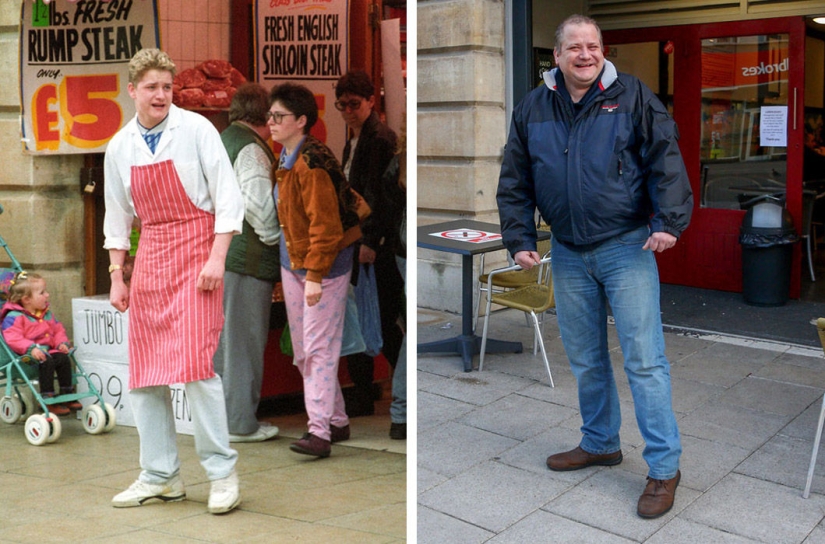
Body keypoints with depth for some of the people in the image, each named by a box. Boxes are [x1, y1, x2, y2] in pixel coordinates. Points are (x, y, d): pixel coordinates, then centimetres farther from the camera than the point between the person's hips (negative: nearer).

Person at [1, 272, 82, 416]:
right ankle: (48, 400, -23)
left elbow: (58, 330, 21)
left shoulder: (47, 313, 17)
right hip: (27, 355, -7)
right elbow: (13, 339, -20)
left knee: (63, 358, -17)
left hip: (47, 350, 7)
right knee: (46, 362, -31)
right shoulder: (14, 317, -9)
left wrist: (62, 343, 0)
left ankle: (67, 395, -7)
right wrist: (31, 348, -33)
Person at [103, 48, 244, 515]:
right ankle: (160, 477, 19)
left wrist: (217, 258, -14)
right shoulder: (120, 147, 8)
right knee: (144, 372, 6)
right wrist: (117, 276, 12)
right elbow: (118, 218, 16)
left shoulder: (196, 129, -6)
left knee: (195, 364, -13)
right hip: (150, 255, 5)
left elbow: (228, 197, -7)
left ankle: (223, 473, 0)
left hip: (196, 252, -5)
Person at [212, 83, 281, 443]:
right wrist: (275, 238, -10)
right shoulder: (251, 148, -12)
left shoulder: (221, 141, 17)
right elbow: (256, 203, -23)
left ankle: (220, 414, 25)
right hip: (246, 259, -9)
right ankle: (240, 423, 6)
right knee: (244, 340, -1)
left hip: (216, 254, 9)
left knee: (223, 339, 16)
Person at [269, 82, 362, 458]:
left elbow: (324, 225, -23)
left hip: (324, 265, -10)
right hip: (292, 263, 10)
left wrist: (315, 275, -24)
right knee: (302, 352, 13)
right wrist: (293, 266, 19)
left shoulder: (312, 163, -20)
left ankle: (320, 431, -7)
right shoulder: (285, 158, 11)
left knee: (319, 348, -10)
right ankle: (337, 421, 24)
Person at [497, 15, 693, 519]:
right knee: (585, 359, 15)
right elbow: (515, 183, 10)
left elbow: (665, 159, -7)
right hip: (569, 255, 4)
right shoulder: (532, 109, 7)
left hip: (626, 249, -4)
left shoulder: (632, 95, -3)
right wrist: (520, 239, 3)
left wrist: (668, 222, -16)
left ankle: (664, 466, 5)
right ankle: (600, 443, 34)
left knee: (644, 359, -4)